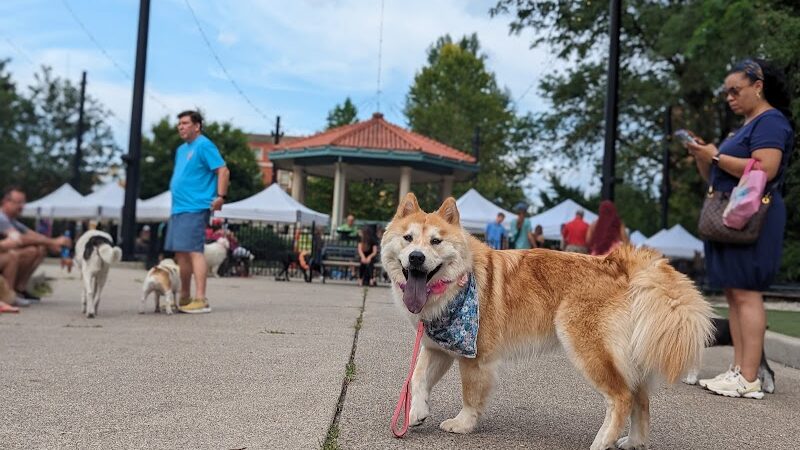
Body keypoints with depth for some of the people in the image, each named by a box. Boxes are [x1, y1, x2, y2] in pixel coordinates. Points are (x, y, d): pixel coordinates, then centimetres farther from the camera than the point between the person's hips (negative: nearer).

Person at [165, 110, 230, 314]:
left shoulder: (204, 146, -7)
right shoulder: (181, 149, 21)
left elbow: (223, 170, -15)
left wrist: (220, 196, -22)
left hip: (195, 208, -10)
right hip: (178, 208, 10)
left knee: (194, 251, -13)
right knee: (180, 253, 12)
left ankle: (200, 300, -12)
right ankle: (184, 299, 22)